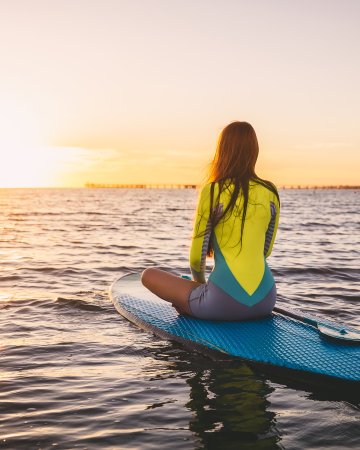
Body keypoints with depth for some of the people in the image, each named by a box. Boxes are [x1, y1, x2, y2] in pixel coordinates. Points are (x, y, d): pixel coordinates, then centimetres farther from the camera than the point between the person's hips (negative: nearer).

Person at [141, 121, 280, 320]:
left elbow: (197, 256, -1)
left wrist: (199, 282, 21)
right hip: (265, 302, 4)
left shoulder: (212, 191, -6)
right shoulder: (270, 192, 6)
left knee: (148, 275, 13)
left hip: (224, 303, -3)